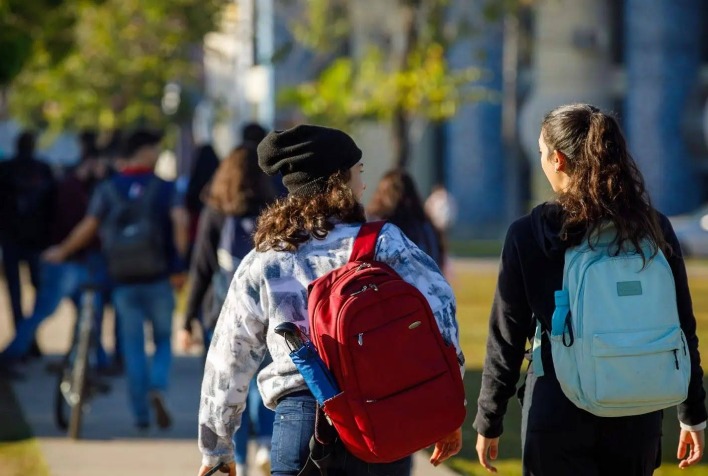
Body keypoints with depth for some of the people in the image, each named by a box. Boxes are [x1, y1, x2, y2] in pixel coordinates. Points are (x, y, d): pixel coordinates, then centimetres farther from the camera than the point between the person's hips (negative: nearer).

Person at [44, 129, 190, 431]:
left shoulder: (107, 189, 3)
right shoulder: (163, 187, -1)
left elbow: (88, 227, -2)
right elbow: (180, 220, -16)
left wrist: (62, 252, 13)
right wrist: (179, 264, -10)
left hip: (124, 282, 2)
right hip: (158, 279, -1)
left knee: (133, 347, 9)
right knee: (163, 340, 12)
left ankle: (141, 414, 9)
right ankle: (158, 388, -15)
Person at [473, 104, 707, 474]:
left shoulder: (528, 234, -7)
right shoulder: (654, 228, 0)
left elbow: (506, 338, -4)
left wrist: (488, 422, 6)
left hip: (558, 414, -3)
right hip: (637, 417, 3)